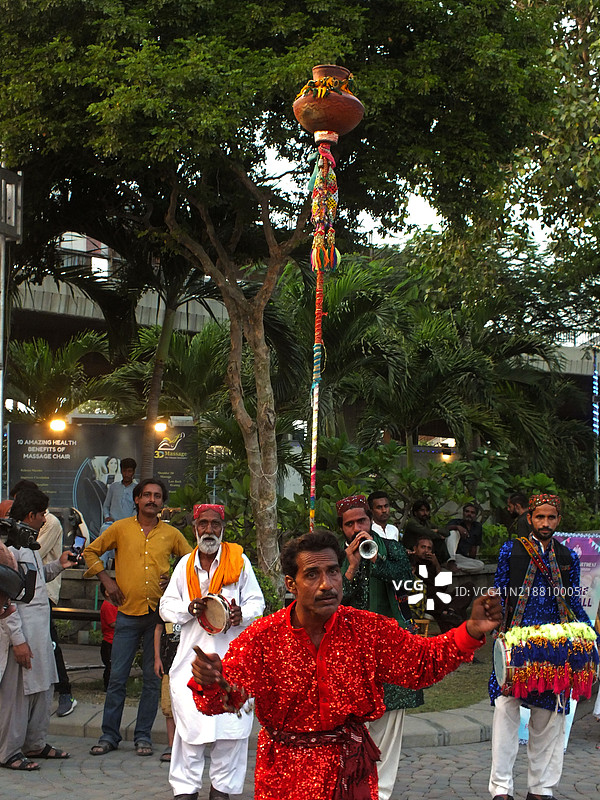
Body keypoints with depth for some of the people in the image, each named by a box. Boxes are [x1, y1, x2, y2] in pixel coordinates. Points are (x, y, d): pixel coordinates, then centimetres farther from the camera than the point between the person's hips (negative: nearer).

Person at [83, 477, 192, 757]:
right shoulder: (121, 529, 4)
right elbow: (91, 551, 13)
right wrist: (106, 580, 3)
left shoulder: (171, 534, 7)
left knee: (153, 679, 4)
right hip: (127, 613, -1)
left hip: (159, 614, 1)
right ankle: (109, 734, 10)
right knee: (117, 677, 0)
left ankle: (143, 735, 13)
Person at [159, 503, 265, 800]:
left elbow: (256, 601, 5)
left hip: (231, 654, -1)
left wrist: (242, 614, -17)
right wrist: (189, 608, -7)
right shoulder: (185, 565, 12)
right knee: (189, 722, -2)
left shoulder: (239, 561, 5)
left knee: (231, 721, -2)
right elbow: (167, 606, 14)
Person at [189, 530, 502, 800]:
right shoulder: (262, 637, -13)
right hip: (286, 775, -1)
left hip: (351, 769, 1)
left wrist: (471, 631, -18)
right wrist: (209, 683, -40)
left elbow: (424, 661, -3)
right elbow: (225, 697, -16)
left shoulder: (369, 629, -8)